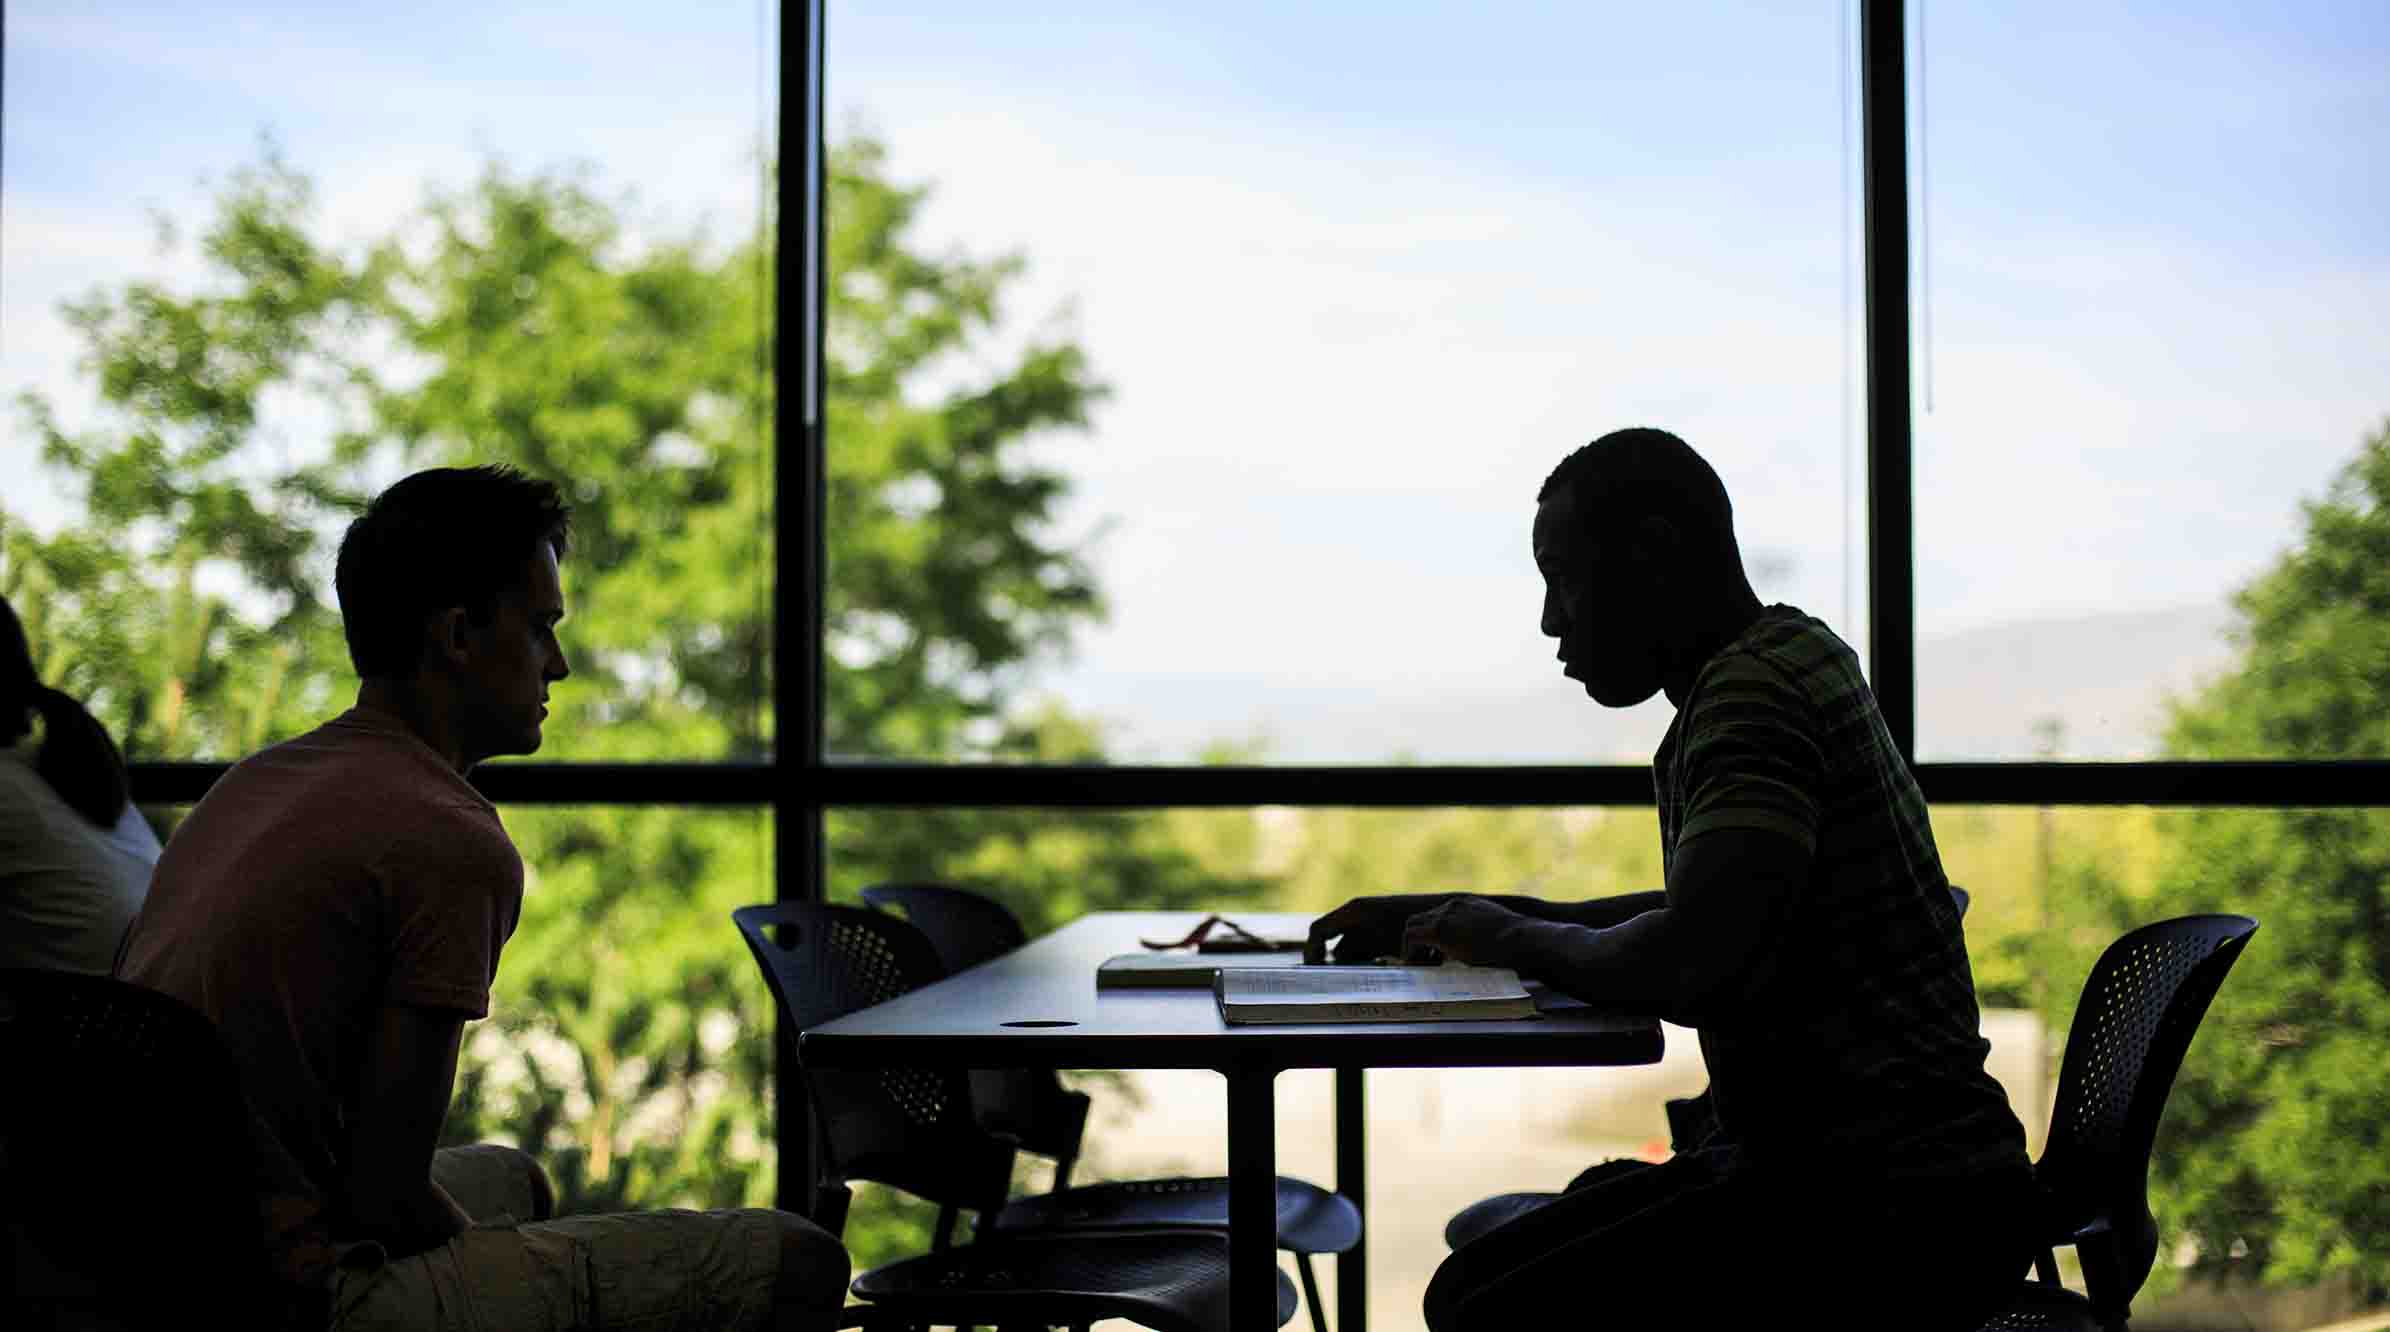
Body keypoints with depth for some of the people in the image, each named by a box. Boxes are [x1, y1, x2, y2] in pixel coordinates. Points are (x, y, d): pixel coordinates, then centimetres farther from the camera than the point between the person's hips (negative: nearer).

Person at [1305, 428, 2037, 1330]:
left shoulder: (1755, 688, -17)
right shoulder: (1790, 661, 16)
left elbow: (1686, 967, -28)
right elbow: (1705, 918, 29)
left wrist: (1521, 939, -7)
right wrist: (1449, 918, 20)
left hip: (1894, 1212, -11)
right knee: (1494, 1235, 15)